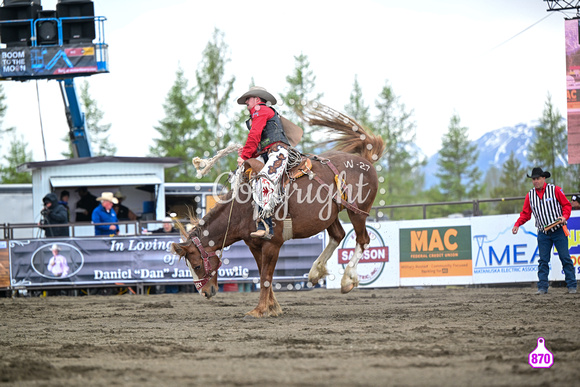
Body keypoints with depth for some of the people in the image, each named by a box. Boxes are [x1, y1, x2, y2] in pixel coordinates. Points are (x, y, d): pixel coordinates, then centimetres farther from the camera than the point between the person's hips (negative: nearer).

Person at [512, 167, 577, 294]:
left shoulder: (555, 190, -3)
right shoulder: (530, 195, 8)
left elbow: (567, 205, 0)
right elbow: (525, 213, 11)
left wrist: (564, 216, -18)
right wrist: (517, 224, -5)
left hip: (558, 231, -3)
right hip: (543, 233, 3)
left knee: (565, 259, -2)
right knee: (543, 261, 0)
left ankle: (571, 286, 2)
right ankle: (542, 287, 2)